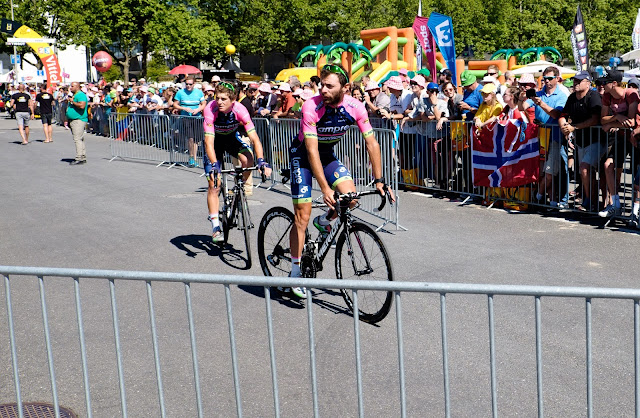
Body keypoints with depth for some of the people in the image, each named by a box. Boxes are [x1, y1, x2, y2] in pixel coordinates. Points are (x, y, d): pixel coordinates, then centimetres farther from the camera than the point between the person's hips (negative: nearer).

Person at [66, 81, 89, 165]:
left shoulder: (81, 95, -11)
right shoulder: (74, 95, 22)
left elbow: (82, 105, -26)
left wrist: (72, 101, -14)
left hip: (79, 120, -11)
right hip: (73, 120, 11)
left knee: (78, 139, -14)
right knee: (80, 140, 11)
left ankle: (79, 158, -16)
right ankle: (83, 157, 15)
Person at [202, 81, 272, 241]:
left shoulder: (239, 109, -30)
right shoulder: (211, 110, -33)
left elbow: (254, 138, -33)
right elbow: (209, 142, -39)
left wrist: (261, 161, -47)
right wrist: (214, 165, -52)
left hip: (233, 135, 1)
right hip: (215, 139, -1)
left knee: (248, 160, -28)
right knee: (214, 184, -9)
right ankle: (215, 226, 0)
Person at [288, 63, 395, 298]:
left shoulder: (355, 107, -19)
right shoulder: (312, 107, -29)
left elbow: (371, 144, -12)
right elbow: (312, 151, -32)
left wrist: (379, 180, -17)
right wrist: (325, 189, -38)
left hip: (327, 155, 4)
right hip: (302, 155, -4)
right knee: (302, 216, -7)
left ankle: (324, 222, 12)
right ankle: (295, 272, 5)